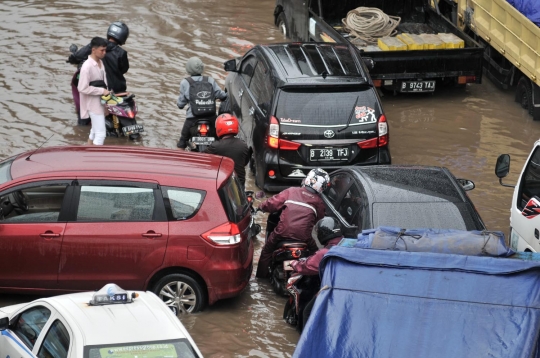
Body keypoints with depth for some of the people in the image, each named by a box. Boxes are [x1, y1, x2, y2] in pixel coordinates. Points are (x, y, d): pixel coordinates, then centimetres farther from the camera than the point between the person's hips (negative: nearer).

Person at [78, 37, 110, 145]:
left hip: (100, 102, 9)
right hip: (93, 104, -9)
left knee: (95, 131, 18)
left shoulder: (100, 62, 6)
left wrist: (106, 92, 4)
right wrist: (102, 91, -22)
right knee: (101, 133, -10)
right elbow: (83, 88, -26)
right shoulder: (87, 66, -23)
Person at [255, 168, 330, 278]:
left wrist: (262, 206, 23)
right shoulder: (319, 203, 7)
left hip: (283, 232, 0)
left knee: (267, 251, 27)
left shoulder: (291, 191, 4)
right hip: (304, 236, 0)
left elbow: (272, 204, 4)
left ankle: (262, 275, 34)